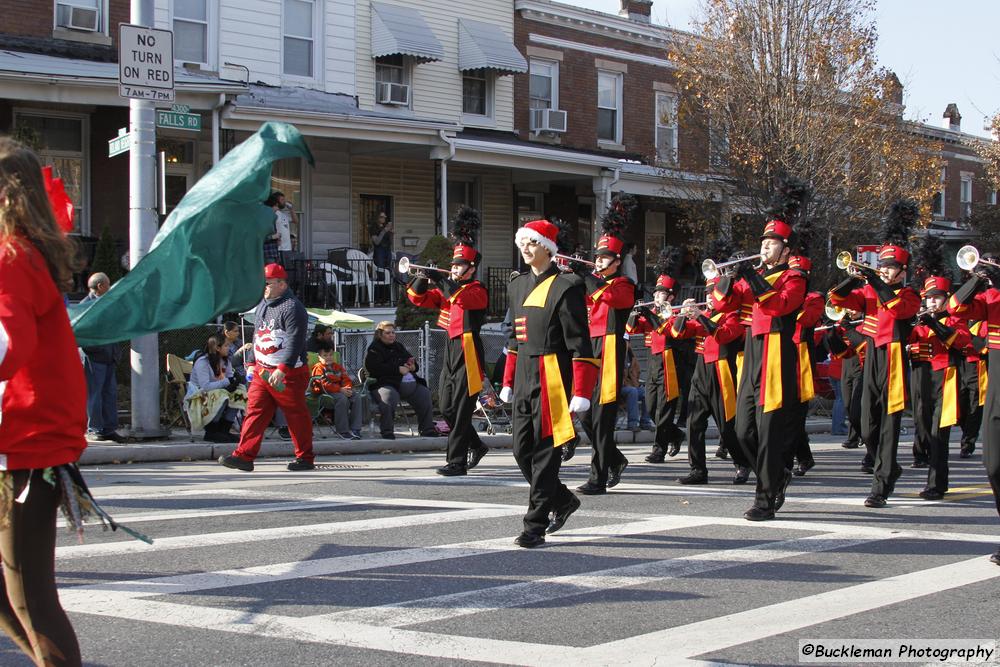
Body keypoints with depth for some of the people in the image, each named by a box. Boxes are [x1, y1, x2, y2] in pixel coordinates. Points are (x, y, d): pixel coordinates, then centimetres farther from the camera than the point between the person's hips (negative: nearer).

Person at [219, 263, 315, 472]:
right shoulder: (261, 306, 16)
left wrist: (282, 369, -29)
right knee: (254, 412, 1)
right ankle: (244, 456, -2)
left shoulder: (292, 308, -13)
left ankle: (305, 458, 12)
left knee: (296, 415, 1)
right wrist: (253, 363, 23)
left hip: (288, 373, -8)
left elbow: (294, 342, -22)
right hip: (262, 372, 8)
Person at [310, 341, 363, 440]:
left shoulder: (338, 367, 21)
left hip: (341, 391, 7)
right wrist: (340, 390, -22)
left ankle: (355, 429, -17)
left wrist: (347, 388, -10)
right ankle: (343, 431, -29)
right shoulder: (318, 368, -2)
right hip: (324, 394, -7)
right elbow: (325, 384, -14)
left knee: (357, 396, -16)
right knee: (342, 398, -35)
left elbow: (346, 379, 15)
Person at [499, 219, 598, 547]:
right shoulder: (517, 286, 14)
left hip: (552, 379, -7)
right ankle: (562, 500, 31)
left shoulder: (566, 287, -9)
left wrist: (581, 393, -15)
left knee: (545, 452, -3)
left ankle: (535, 526, 2)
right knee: (522, 450, 10)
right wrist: (508, 382, 19)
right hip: (524, 378, 7)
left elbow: (580, 344, -11)